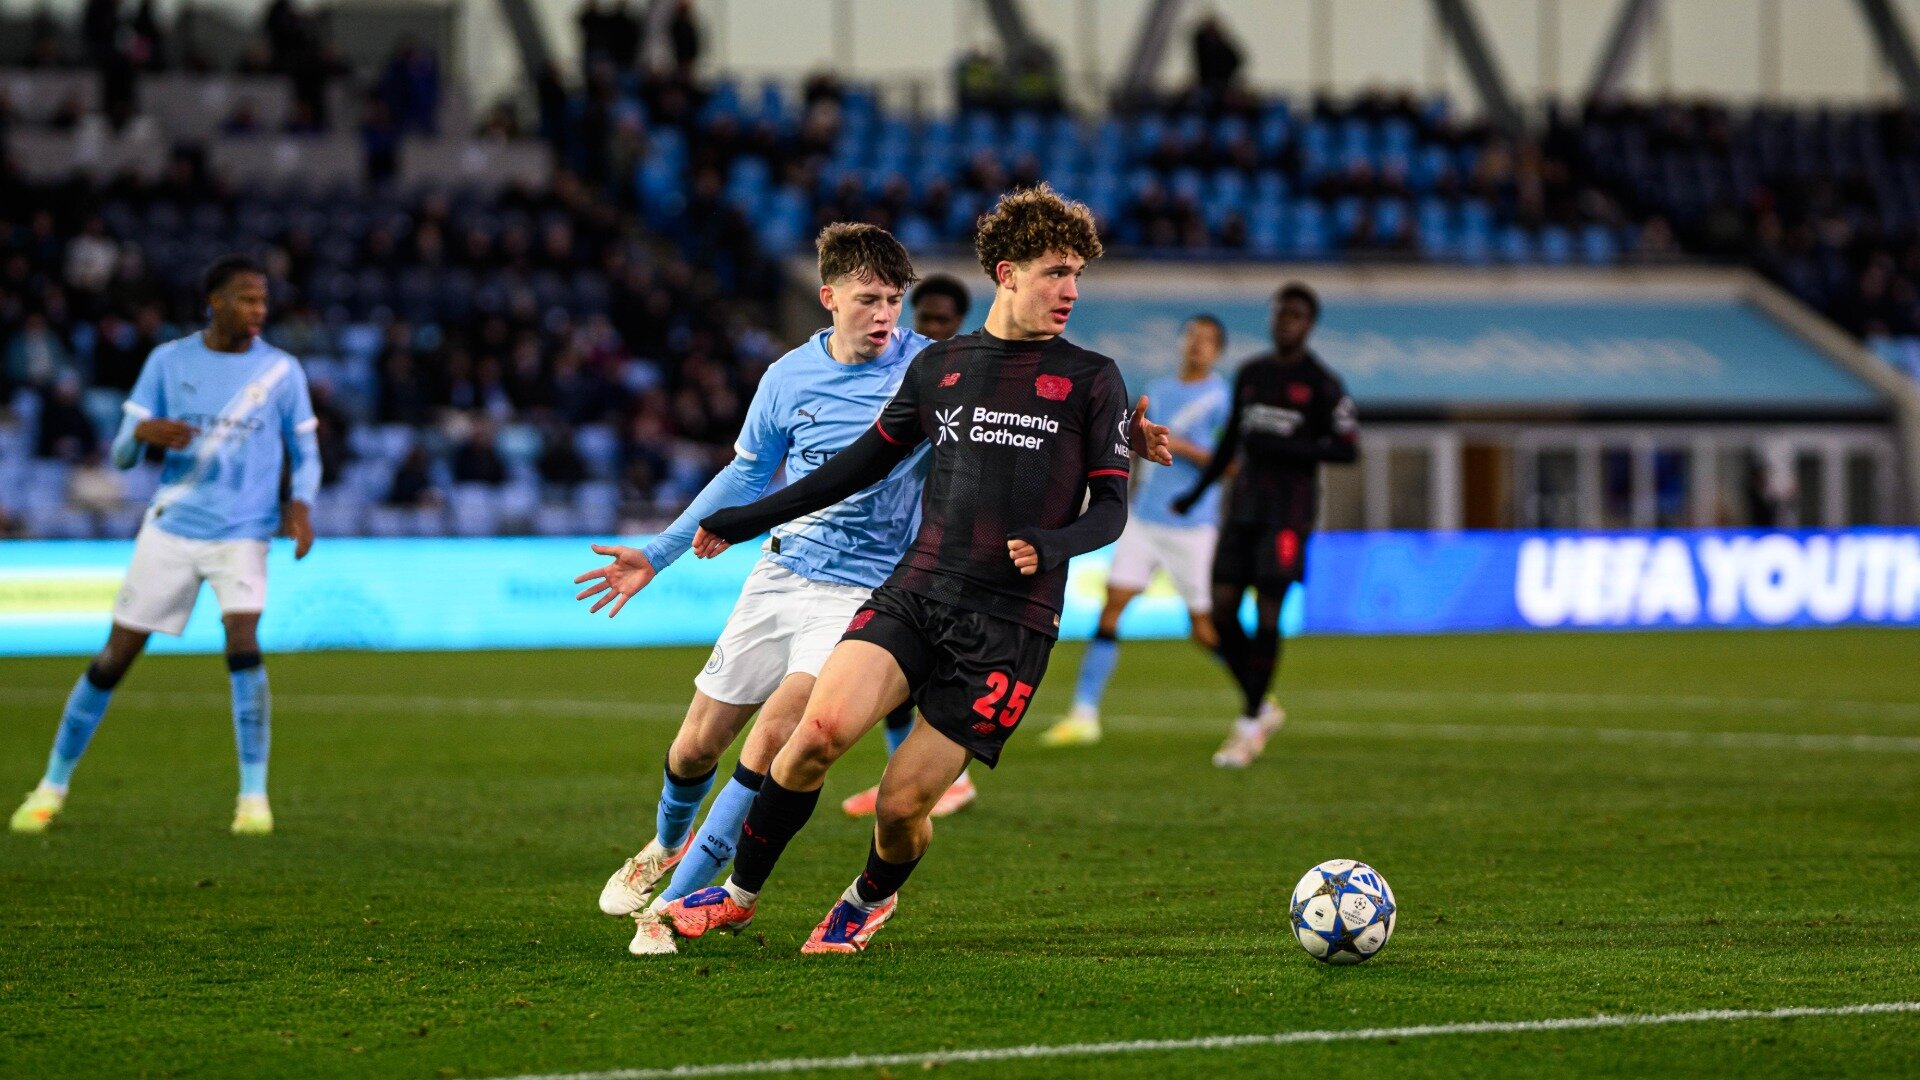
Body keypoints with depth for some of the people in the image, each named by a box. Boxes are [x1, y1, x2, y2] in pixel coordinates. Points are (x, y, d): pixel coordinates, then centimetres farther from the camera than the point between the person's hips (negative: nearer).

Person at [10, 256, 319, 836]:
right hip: (170, 529, 1)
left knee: (243, 644, -23)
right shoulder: (168, 362, 1)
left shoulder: (281, 371, 0)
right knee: (114, 657, 2)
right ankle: (53, 786, 17)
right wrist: (144, 432, -22)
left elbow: (304, 452, 10)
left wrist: (301, 504, -12)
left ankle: (254, 798, -16)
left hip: (243, 533, -1)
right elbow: (122, 455, 2)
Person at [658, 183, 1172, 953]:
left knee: (903, 802, -6)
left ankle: (872, 898, 29)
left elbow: (1109, 509, 4)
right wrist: (747, 520, 25)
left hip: (1010, 624, -2)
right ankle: (739, 894, -2)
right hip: (914, 593, 2)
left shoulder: (1091, 381, 5)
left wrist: (1049, 546, -19)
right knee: (821, 728, -22)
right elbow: (868, 460, 24)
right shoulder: (939, 366, 14)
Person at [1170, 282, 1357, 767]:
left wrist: (1283, 448, -17)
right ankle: (1261, 708, 16)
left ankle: (1250, 726, 1)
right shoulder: (1250, 374, 13)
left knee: (1266, 614, -9)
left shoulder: (1321, 384, -4)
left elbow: (1348, 448, -8)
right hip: (1244, 506, 6)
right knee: (1223, 609, -2)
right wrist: (1198, 492, 25)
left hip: (1289, 511, -6)